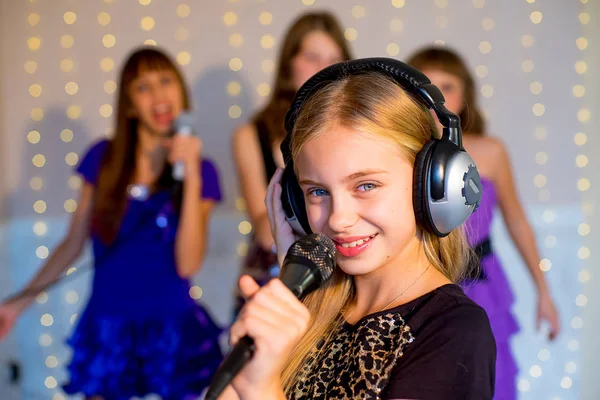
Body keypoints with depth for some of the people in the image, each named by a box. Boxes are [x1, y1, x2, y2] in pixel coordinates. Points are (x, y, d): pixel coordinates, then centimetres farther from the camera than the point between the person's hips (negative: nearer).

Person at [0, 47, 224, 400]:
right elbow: (73, 244, 7)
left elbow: (188, 264, -14)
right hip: (107, 328, 1)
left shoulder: (201, 172, -3)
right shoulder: (103, 158, -1)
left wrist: (191, 177, -17)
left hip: (171, 327, -1)